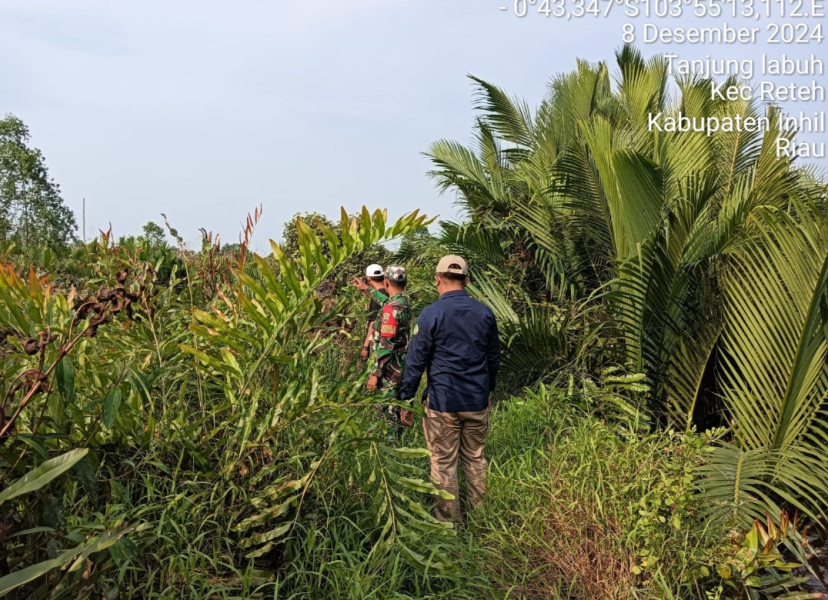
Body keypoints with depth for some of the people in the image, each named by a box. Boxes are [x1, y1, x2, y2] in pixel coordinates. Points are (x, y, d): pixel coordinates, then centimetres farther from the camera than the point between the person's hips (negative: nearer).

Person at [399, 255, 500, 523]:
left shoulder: (430, 314, -12)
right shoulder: (485, 313, 2)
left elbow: (416, 360, -9)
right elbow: (494, 357, 12)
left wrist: (406, 397, 0)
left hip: (443, 401, -4)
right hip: (478, 400, 5)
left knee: (443, 463, 7)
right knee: (475, 458, 18)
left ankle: (449, 519, 16)